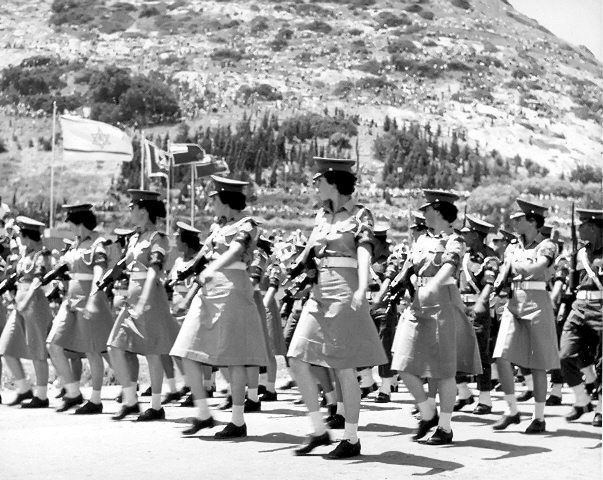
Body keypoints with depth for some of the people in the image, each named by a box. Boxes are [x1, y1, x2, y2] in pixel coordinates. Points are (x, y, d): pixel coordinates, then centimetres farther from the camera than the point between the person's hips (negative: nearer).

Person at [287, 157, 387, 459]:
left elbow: (364, 252, -19)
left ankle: (351, 439, 11)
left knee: (344, 368, -3)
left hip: (345, 294, -7)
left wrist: (362, 288, -33)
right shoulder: (322, 215, 14)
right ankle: (319, 430, 10)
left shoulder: (360, 214, -5)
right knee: (297, 360, -1)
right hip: (319, 294, 7)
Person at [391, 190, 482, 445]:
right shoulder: (422, 240, 15)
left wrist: (432, 285, -42)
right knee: (405, 366, 1)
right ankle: (428, 413, 20)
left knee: (444, 370, 1)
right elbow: (407, 269, 14)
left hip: (443, 306, -6)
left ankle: (445, 427, 12)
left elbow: (449, 266, -26)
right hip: (417, 306, 7)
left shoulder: (454, 241, -7)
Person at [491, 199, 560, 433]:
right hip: (514, 304, 5)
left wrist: (517, 264, -7)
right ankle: (512, 411, 7)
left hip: (537, 305, -5)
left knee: (538, 365, 2)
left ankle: (539, 418, 12)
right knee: (502, 357, -6)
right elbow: (502, 276, 7)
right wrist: (499, 283, -14)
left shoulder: (546, 245, -5)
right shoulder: (513, 247, 12)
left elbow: (537, 269, -22)